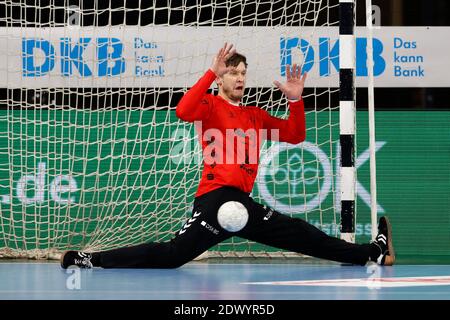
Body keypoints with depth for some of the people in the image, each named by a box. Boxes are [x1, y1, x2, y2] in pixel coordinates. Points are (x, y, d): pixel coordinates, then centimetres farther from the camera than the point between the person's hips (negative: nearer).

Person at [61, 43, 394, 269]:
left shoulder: (256, 116, 21)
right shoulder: (211, 105, 1)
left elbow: (295, 135, 20)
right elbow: (184, 111, -21)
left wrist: (296, 100, 5)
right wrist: (211, 73, -25)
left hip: (242, 200, 6)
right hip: (217, 196, -6)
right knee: (172, 254, -23)